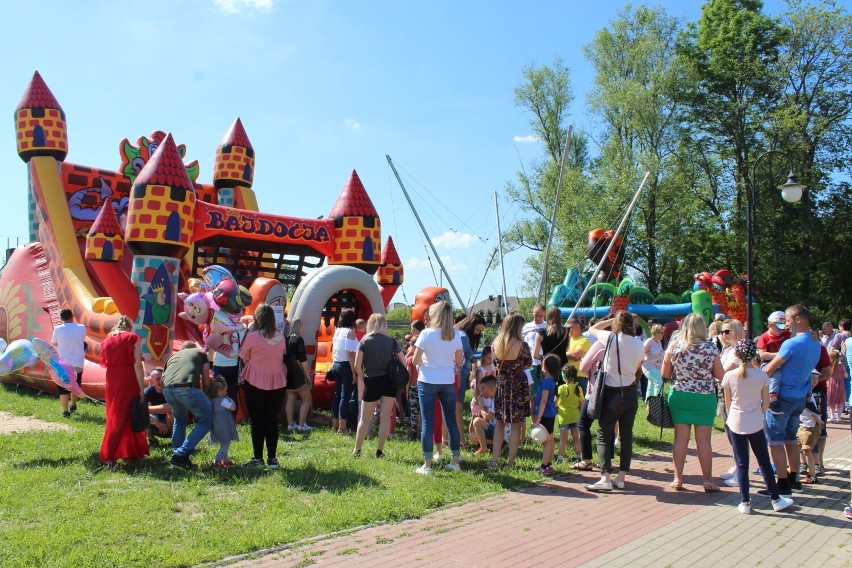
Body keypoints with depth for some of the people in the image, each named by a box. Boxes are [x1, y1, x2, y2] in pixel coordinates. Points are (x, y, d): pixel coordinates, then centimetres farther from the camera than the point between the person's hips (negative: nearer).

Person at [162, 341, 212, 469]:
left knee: (180, 419, 31)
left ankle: (177, 453, 24)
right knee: (206, 420, 9)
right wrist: (205, 399, 34)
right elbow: (205, 381, 22)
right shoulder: (200, 353, 29)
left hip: (167, 389, 5)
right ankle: (182, 454, 1)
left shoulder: (173, 356, 38)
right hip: (187, 388, -5)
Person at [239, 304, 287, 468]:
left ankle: (258, 458, 10)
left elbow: (244, 357, -2)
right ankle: (272, 458, 13)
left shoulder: (252, 336, -13)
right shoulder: (281, 337, -2)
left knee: (257, 421, 6)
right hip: (277, 383, 3)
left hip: (255, 382, -3)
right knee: (272, 420, 9)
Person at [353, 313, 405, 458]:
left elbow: (357, 365, -9)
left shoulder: (365, 341, -3)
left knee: (365, 418, 12)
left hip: (371, 382, -1)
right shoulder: (392, 341, 1)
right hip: (389, 382, 1)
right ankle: (380, 451, 9)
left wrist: (362, 379, 6)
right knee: (385, 418, 8)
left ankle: (357, 450, 16)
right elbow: (404, 363, -1)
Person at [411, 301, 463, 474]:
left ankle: (427, 465, 4)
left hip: (428, 382, -3)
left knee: (428, 423, 2)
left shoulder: (426, 333, -12)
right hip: (448, 382, 3)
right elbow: (459, 362, 6)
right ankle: (455, 461, 20)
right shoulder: (456, 335, 0)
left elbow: (415, 361, -10)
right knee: (451, 421, 12)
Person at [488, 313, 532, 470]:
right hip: (518, 385, -4)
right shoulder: (521, 345, -16)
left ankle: (494, 460, 12)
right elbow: (529, 364, 0)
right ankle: (511, 462, 10)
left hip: (501, 384, 4)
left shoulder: (495, 343, -5)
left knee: (500, 423, 15)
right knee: (516, 424, 7)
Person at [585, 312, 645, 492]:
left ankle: (606, 478, -8)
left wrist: (613, 319, 7)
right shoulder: (639, 344, -1)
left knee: (604, 436, 1)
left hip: (611, 393, -4)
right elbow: (636, 368, 9)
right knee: (626, 435, 11)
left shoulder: (610, 338, -11)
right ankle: (621, 477, 15)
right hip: (630, 393, 4)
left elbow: (592, 329, 7)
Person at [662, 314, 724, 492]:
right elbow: (720, 376, -1)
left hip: (679, 396, 1)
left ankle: (678, 479, 10)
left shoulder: (674, 345, -5)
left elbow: (665, 374, -1)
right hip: (705, 398, -1)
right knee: (704, 439, 5)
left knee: (680, 437, 6)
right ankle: (708, 481, 13)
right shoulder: (711, 348, -8)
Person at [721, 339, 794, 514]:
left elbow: (728, 402, 2)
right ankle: (776, 499, 23)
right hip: (755, 424, 0)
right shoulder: (762, 375, -8)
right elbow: (766, 402, 1)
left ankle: (745, 503, 10)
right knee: (764, 462, 13)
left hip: (736, 423, 0)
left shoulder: (730, 376, -8)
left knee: (742, 464, 7)